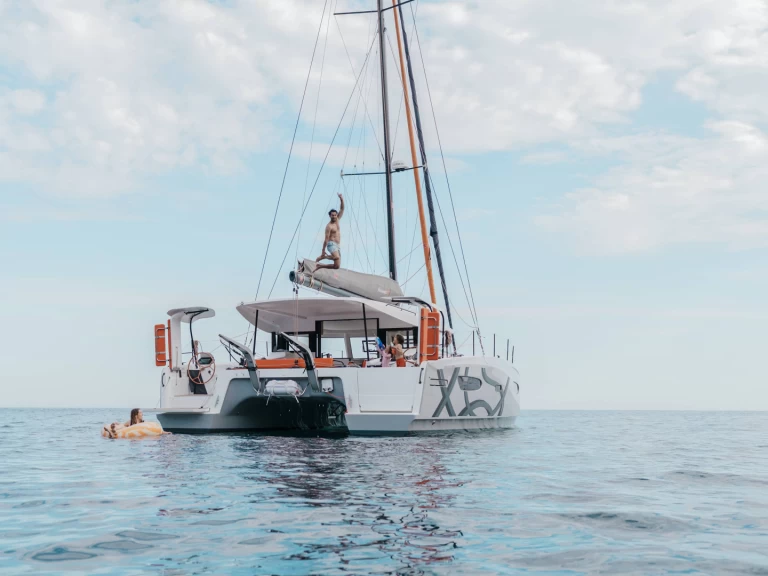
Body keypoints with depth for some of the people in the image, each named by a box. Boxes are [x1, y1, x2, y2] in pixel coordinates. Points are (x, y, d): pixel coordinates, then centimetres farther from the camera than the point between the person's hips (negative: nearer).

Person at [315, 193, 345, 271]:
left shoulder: (337, 221, 11)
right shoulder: (329, 226, -10)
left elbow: (342, 209, 9)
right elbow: (326, 239, -14)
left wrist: (341, 199, -6)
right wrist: (323, 251, -16)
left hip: (338, 246, 8)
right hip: (332, 244, -8)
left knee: (336, 266, 10)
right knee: (337, 257, -35)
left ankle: (320, 266, 20)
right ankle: (322, 257, -16)